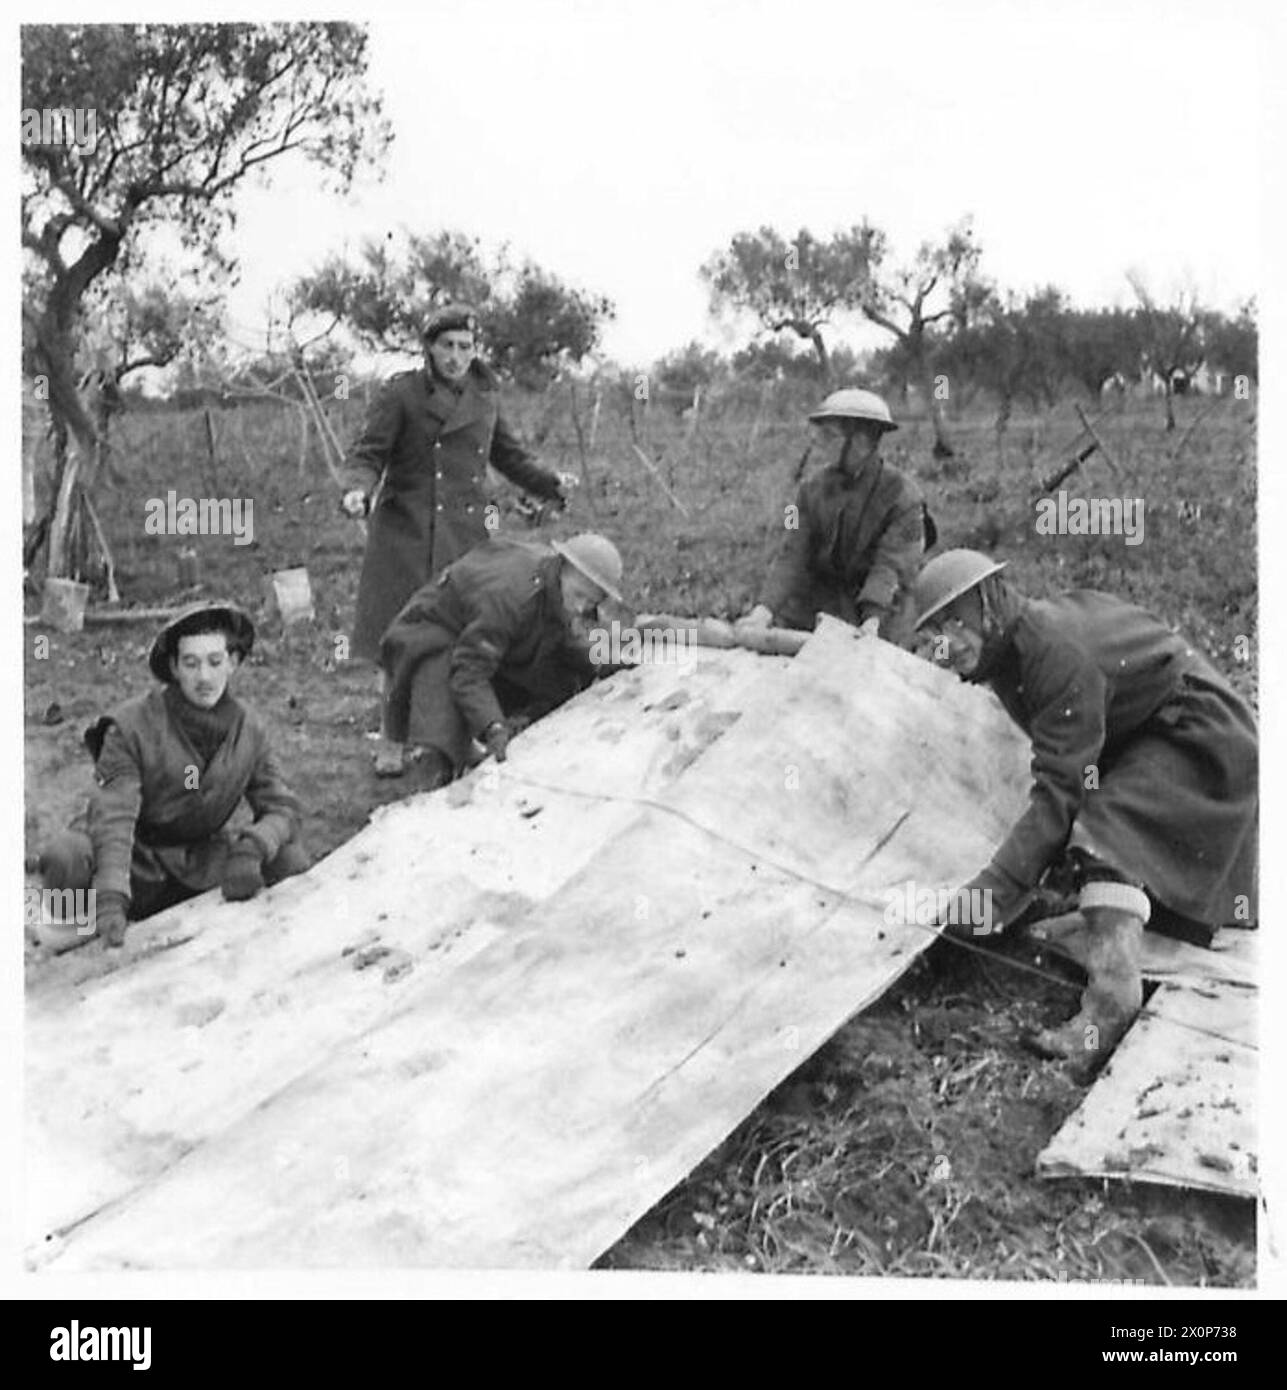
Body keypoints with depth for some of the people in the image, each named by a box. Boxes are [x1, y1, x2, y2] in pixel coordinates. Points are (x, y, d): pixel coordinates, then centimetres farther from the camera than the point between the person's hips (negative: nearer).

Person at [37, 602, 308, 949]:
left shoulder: (250, 730, -6)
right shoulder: (132, 725, -19)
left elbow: (282, 808, -3)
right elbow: (113, 814, -28)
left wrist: (253, 846, -27)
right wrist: (111, 894, -44)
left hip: (200, 860, 3)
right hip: (137, 860, -3)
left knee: (289, 859, -18)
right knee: (65, 859, -33)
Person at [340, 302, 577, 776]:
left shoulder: (485, 395, 9)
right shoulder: (402, 393, -5)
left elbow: (509, 456, 18)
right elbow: (368, 456, -6)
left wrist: (552, 483, 3)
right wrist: (358, 491, -27)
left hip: (467, 531, 4)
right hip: (409, 532, -4)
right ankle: (392, 744, 12)